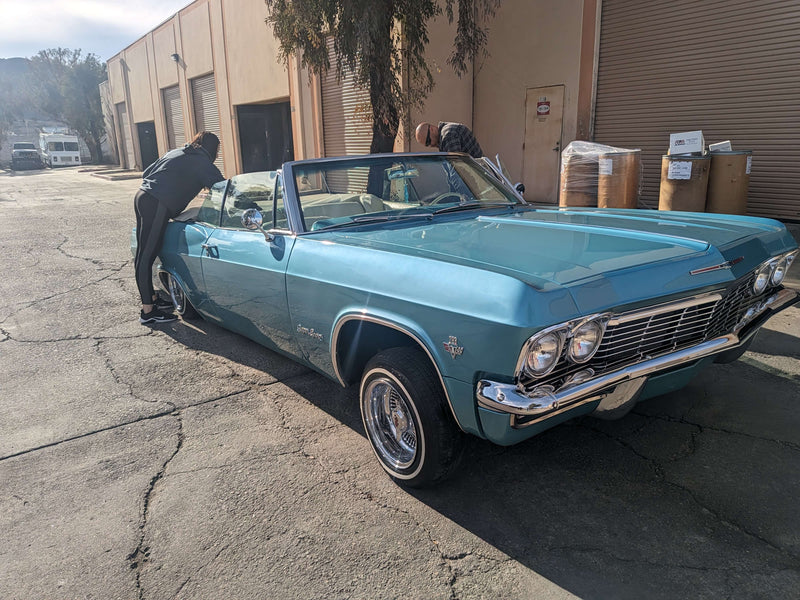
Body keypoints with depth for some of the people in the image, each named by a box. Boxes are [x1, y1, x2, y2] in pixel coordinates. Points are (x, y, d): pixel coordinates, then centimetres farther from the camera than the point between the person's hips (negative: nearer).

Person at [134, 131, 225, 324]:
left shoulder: (175, 153, 23)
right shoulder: (203, 163, 1)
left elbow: (146, 173, 24)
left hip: (142, 195, 9)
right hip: (157, 206, -9)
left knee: (143, 255, 13)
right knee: (147, 256, -7)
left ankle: (151, 298, 26)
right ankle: (147, 312, -1)